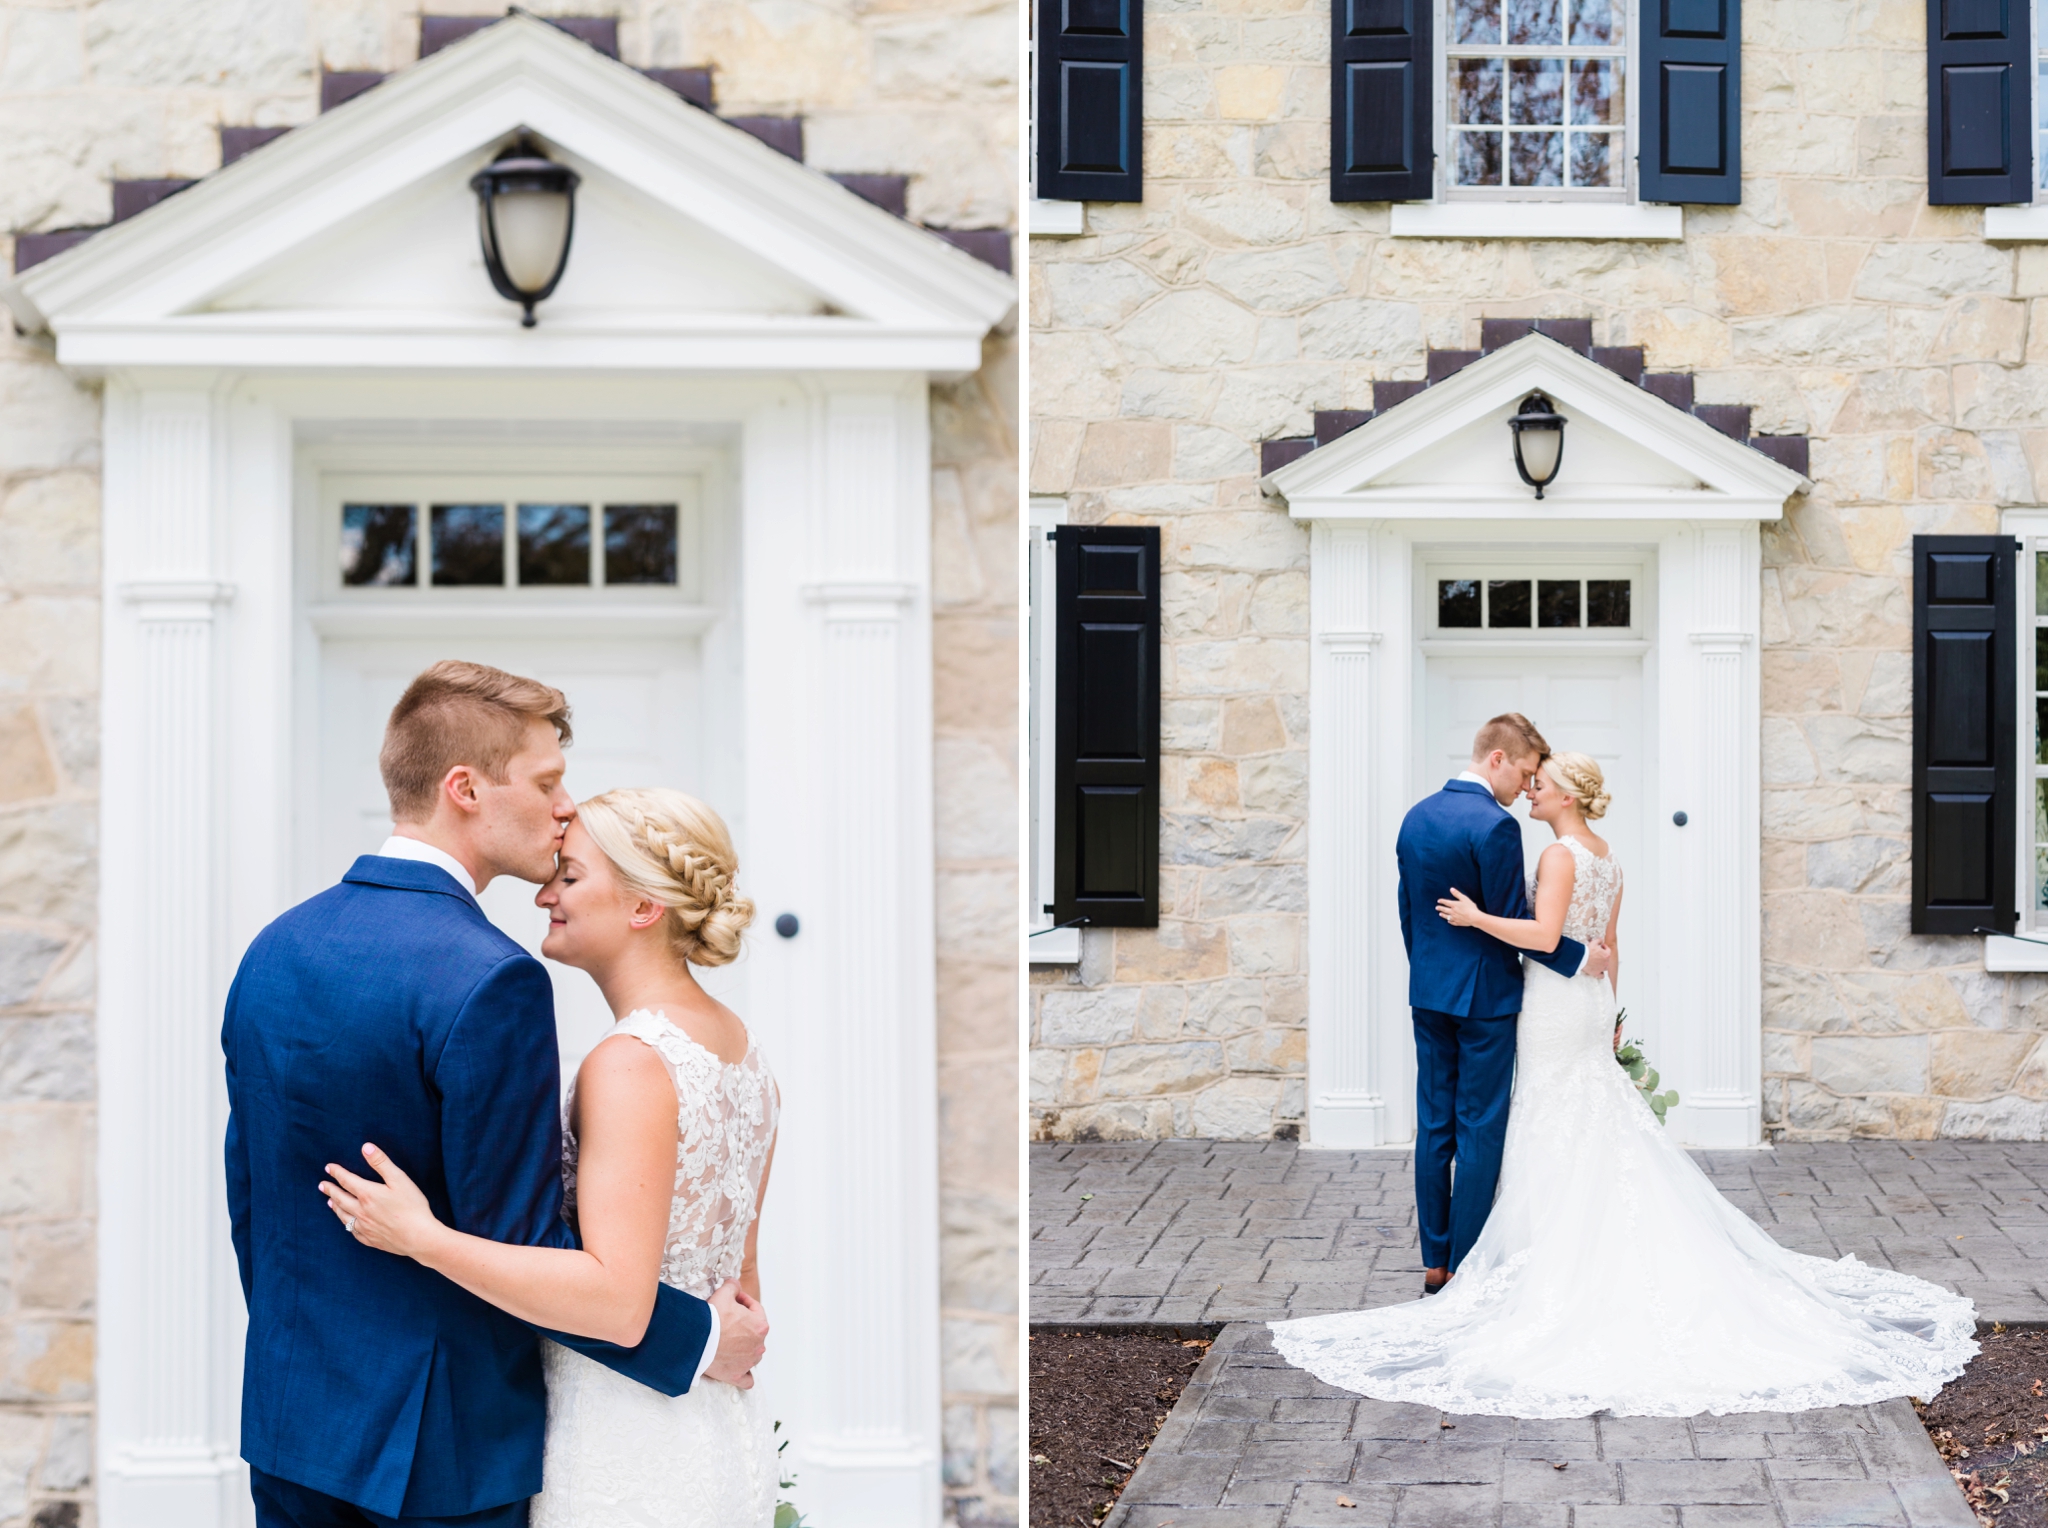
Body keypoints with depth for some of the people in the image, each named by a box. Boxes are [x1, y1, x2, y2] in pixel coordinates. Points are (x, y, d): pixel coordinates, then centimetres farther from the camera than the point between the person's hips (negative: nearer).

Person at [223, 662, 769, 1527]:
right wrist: (697, 1340, -9)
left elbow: (249, 1195, 12)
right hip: (441, 1449, -7)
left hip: (289, 1423, 8)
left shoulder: (273, 949, 4)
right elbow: (518, 1245, -20)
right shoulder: (486, 980, -20)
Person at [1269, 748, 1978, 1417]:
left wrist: (1476, 917, -19)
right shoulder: (1608, 857, 11)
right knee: (1599, 1125, 12)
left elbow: (1544, 934, -27)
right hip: (1592, 999, 8)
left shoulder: (1559, 854, -16)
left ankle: (1555, 1251, 0)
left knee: (1556, 1130, -3)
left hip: (1555, 1000, -8)